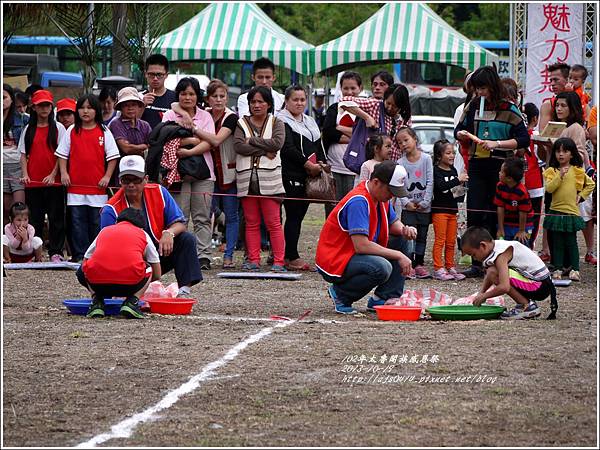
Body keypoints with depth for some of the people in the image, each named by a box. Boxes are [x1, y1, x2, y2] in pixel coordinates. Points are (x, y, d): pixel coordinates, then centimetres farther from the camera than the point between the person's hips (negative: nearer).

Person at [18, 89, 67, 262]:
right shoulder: (29, 129, 10)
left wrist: (53, 175, -11)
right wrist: (25, 175, -4)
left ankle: (56, 252, 1)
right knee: (35, 218, 6)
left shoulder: (58, 128, 2)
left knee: (55, 217, -2)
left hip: (53, 182, -3)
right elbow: (23, 154, 9)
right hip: (33, 182, 3)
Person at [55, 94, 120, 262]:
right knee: (78, 222, 2)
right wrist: (63, 173, -3)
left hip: (97, 186, -1)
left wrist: (107, 176, -5)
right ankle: (80, 254, 7)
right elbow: (62, 154, 9)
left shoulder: (104, 132, 3)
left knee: (97, 221, 3)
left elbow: (112, 156, 4)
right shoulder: (71, 131, 6)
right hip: (76, 186, 1)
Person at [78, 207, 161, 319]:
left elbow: (85, 261, 32)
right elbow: (157, 275, 27)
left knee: (82, 272, 37)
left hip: (97, 283, 2)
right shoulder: (143, 234, 24)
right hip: (130, 284, -2)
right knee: (148, 268, 33)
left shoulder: (104, 231, 29)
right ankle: (132, 301, 9)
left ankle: (97, 302, 12)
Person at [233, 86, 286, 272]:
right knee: (251, 223, 6)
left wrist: (252, 141, -8)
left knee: (273, 223, -5)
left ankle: (279, 261, -4)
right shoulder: (242, 123, 11)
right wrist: (264, 151, -12)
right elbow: (238, 145, -6)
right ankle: (253, 260, 10)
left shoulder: (276, 123, 7)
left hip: (269, 179, -3)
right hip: (246, 178, 3)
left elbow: (277, 143, -12)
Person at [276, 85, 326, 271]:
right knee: (293, 215, -9)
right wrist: (307, 164, -17)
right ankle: (292, 258, -8)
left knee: (299, 215, 8)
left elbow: (318, 146, 23)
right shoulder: (282, 121, -6)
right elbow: (288, 148, -15)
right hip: (291, 176, -8)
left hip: (309, 176, 8)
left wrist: (321, 163, 4)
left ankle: (289, 256, 11)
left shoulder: (310, 122, 22)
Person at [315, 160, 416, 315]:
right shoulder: (359, 201, -24)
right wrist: (398, 256, -23)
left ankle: (384, 298, 1)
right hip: (333, 261, -10)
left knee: (402, 241, 6)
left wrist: (404, 230, -6)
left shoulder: (382, 197, 5)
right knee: (382, 268, -34)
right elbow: (361, 245, -30)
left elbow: (393, 224, 20)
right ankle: (341, 294, -9)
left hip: (355, 255, 10)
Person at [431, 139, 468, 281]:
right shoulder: (436, 171, -9)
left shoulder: (453, 171, 13)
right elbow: (441, 186, -26)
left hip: (452, 210, 7)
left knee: (451, 242, 11)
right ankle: (438, 269, -6)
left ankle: (450, 267, 17)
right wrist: (458, 179, -26)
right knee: (440, 240, -7)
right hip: (439, 209, -7)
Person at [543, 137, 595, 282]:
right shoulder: (552, 171, 2)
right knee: (557, 243, 5)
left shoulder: (577, 171, 1)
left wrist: (581, 195, 1)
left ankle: (574, 269, 4)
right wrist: (560, 176, -19)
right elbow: (549, 188, -11)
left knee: (571, 242, 1)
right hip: (556, 212, 1)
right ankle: (558, 268, 9)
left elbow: (591, 184, 9)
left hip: (571, 212, -1)